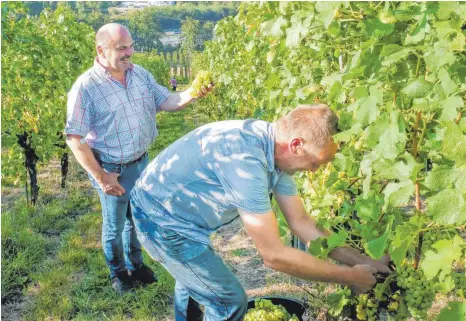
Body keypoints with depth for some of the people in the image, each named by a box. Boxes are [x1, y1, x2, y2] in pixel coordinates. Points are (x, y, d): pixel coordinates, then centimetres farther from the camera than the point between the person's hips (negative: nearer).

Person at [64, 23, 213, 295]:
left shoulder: (140, 74, -3)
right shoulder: (86, 87, -21)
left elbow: (167, 102, 1)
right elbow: (74, 138, -19)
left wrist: (193, 93, -20)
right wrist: (100, 177, -20)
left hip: (142, 163, 5)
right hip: (113, 170, -5)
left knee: (137, 219, 22)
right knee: (115, 226, 16)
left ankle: (136, 265, 46)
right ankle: (118, 273, 40)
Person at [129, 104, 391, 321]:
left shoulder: (275, 148, -8)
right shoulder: (245, 159, -37)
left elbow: (301, 222, 1)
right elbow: (274, 255, -32)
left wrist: (362, 260, -1)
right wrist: (349, 277, -21)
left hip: (169, 208, 9)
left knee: (193, 280, 32)